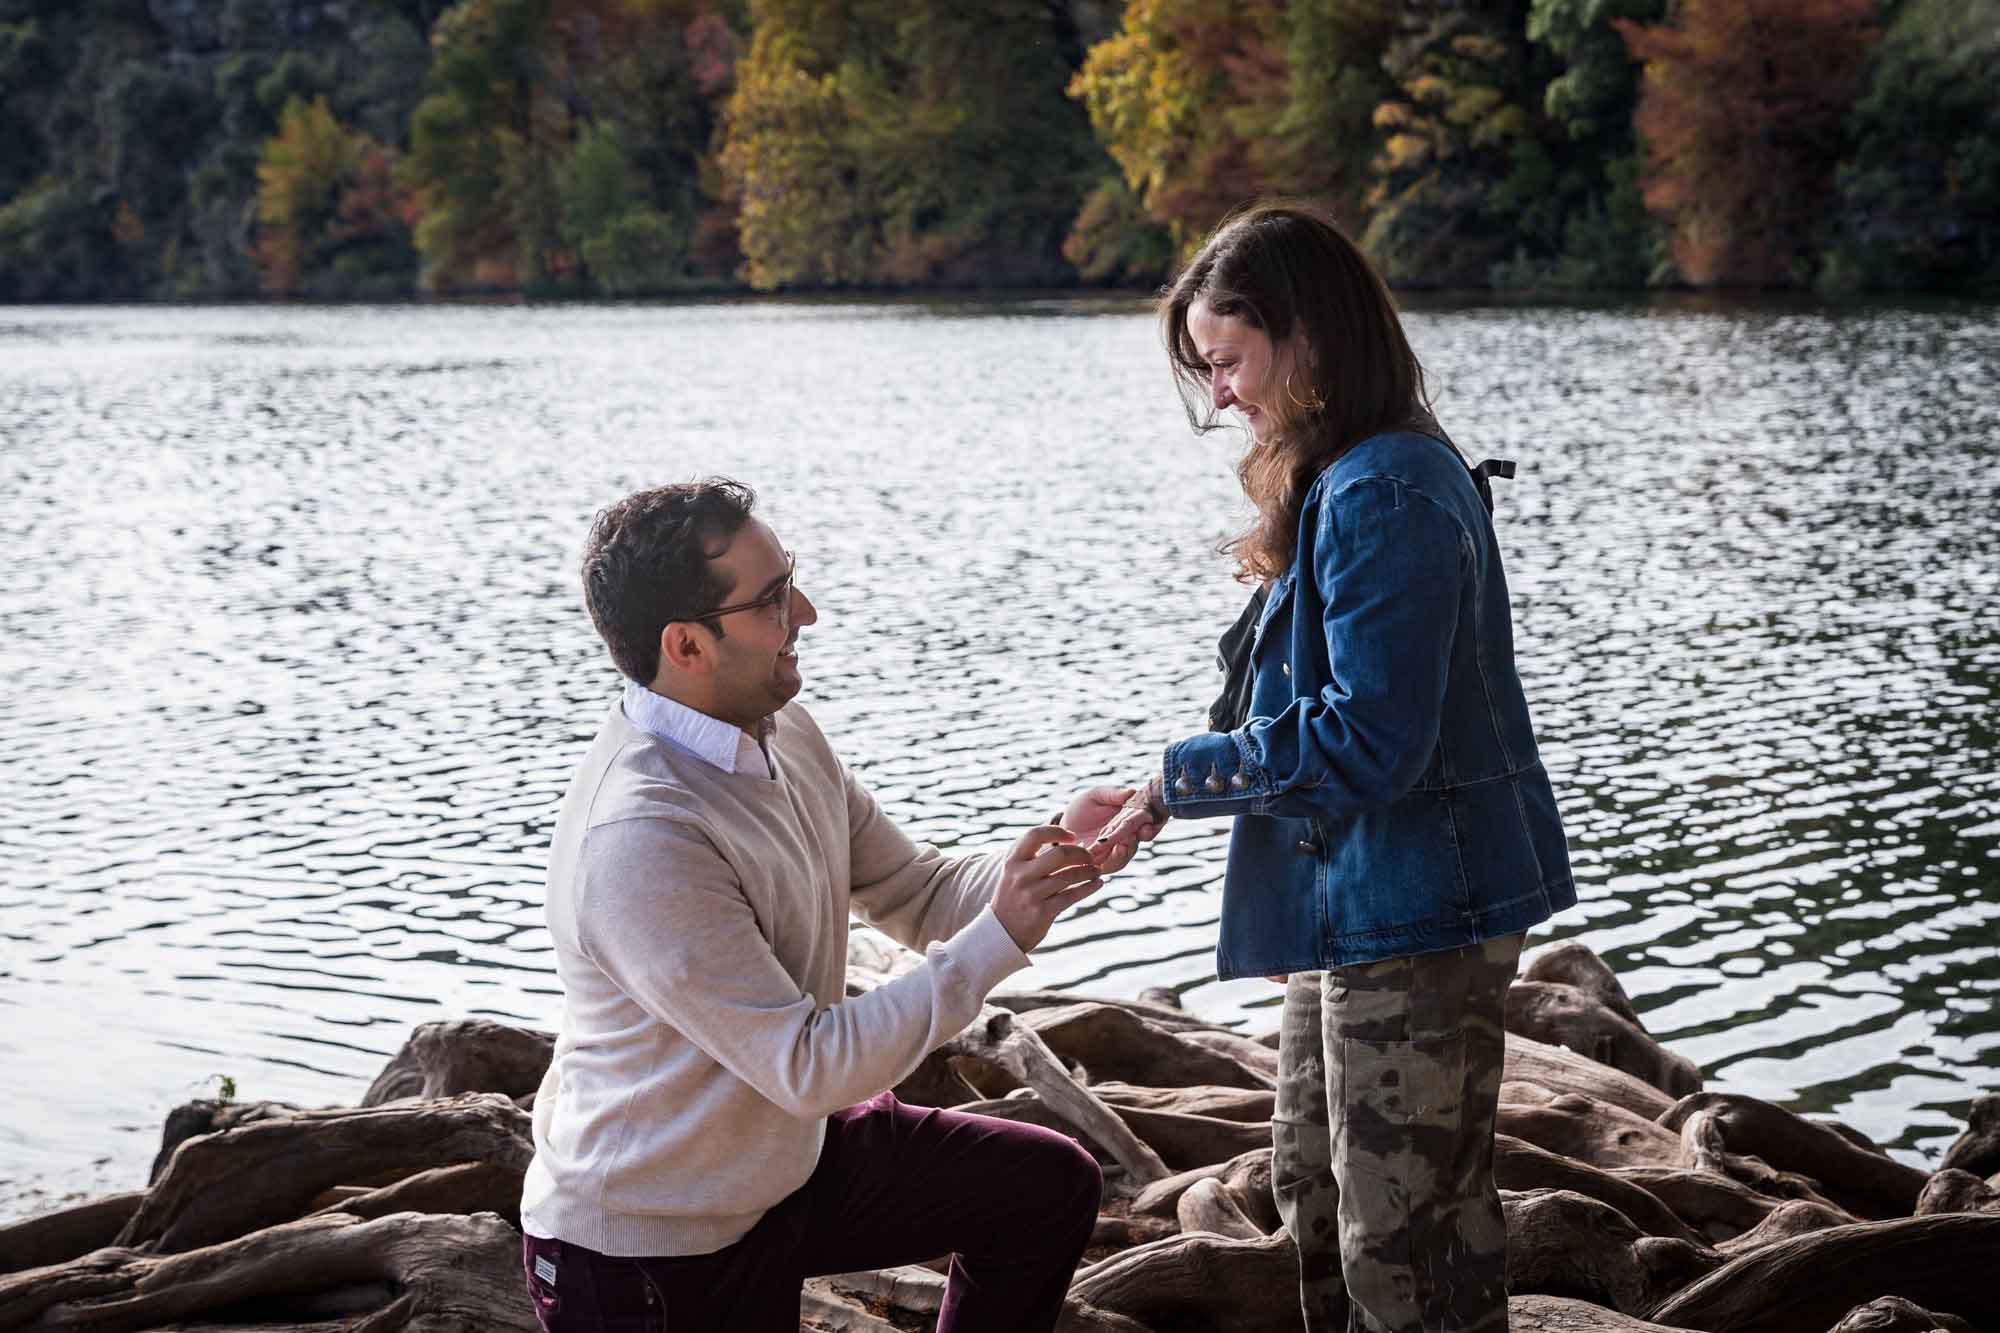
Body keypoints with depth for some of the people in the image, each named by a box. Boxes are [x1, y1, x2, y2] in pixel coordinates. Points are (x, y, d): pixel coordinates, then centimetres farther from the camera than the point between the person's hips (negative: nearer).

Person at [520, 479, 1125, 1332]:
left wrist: (1055, 852, -12)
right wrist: (998, 940, -27)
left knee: (1049, 1186, 13)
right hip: (650, 1251, -9)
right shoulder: (639, 838, -33)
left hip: (781, 1158, 9)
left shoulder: (780, 734, -3)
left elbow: (915, 893, 6)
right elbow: (811, 1067, -31)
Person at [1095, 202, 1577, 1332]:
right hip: (1356, 905, 11)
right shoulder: (1364, 475, 11)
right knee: (1315, 1191, 23)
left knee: (1404, 1242, -2)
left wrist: (1179, 780, -15)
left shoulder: (1382, 496, -22)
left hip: (1414, 912, -11)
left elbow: (1367, 741, -25)